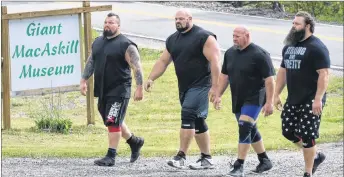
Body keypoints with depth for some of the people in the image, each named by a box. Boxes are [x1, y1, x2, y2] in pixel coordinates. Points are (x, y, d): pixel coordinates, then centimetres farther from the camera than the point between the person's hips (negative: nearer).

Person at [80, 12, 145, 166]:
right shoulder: (97, 43, 12)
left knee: (113, 122, -12)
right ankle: (135, 142, 37)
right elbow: (90, 63, 21)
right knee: (114, 121, 17)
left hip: (119, 90, -8)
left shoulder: (125, 45, -10)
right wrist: (84, 80, 15)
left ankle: (111, 156, -8)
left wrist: (139, 88, -18)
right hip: (102, 91, 8)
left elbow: (137, 67, -13)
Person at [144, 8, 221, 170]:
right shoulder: (172, 40, 13)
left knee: (188, 117, -18)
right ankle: (207, 159, 16)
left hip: (200, 86, -8)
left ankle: (181, 157, -20)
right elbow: (163, 61, 15)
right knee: (197, 122, 11)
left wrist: (214, 87, -19)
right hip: (184, 88, 8)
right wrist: (151, 78, 1)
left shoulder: (204, 37, -10)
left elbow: (214, 62, -14)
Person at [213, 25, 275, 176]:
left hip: (254, 99, -8)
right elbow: (224, 75, 16)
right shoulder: (230, 53, 7)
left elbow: (269, 79, -16)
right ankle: (265, 161, 29)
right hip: (237, 100, 8)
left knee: (245, 129, -17)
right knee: (251, 130, 15)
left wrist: (269, 102, -19)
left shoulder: (259, 55, -15)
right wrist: (218, 95, 11)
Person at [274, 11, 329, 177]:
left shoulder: (316, 47, -13)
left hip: (310, 101, -8)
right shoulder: (289, 46, 13)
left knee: (306, 135, -6)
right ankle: (315, 156, 29)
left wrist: (318, 99, -24)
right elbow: (282, 71, 21)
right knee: (288, 131, 9)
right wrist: (277, 94, 16)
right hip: (293, 100, 8)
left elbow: (324, 74, -18)